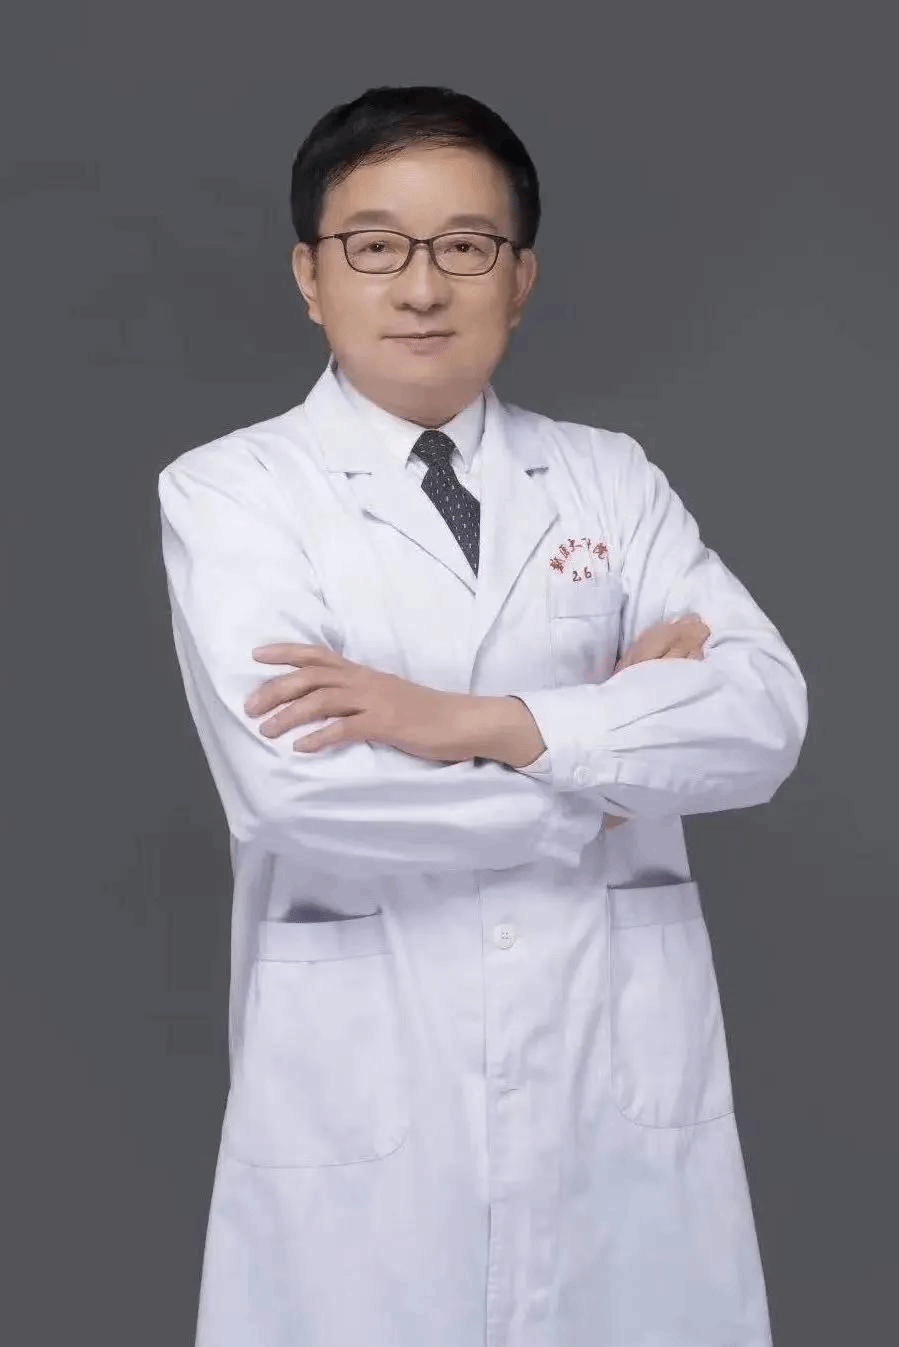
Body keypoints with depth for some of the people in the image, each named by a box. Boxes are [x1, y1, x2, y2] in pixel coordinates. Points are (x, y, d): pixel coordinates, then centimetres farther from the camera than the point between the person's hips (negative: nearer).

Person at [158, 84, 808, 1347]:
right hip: (360, 1089, -2)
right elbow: (293, 781, -17)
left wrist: (476, 723, -18)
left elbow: (764, 717, -6)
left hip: (625, 1070, 3)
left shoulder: (612, 476, 8)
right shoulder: (229, 489, -1)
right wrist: (614, 744, -8)